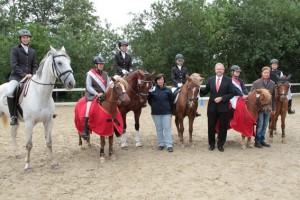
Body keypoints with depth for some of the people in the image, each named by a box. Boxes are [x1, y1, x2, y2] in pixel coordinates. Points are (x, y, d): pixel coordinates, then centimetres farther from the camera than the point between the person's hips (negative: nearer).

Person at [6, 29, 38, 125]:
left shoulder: (33, 52, 16)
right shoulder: (15, 49, 2)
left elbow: (35, 66, 14)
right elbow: (14, 65, -8)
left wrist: (34, 75, -7)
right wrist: (24, 74, -18)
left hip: (30, 77, 5)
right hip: (16, 76, -5)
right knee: (10, 93, -31)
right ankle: (13, 116, -20)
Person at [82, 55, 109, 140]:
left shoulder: (105, 74, 11)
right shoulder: (90, 74, -3)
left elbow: (108, 85, 9)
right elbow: (89, 87, -10)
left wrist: (106, 94, -10)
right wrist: (97, 94, -21)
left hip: (103, 95, 5)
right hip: (92, 95, -5)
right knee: (89, 109, -28)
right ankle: (85, 131, -22)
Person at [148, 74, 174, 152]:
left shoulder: (168, 90, -2)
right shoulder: (152, 90, -3)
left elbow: (170, 101, 5)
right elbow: (149, 100, 8)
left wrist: (169, 109, 2)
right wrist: (154, 106, 3)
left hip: (166, 112, -1)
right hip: (156, 113, 1)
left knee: (167, 128, -1)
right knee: (159, 129, 10)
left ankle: (169, 145, 2)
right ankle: (161, 144, 21)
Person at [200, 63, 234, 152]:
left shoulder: (228, 80, -3)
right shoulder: (210, 79, 4)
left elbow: (231, 94, -6)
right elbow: (205, 91, 7)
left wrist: (221, 98, -17)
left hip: (223, 107, -2)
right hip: (212, 107, 2)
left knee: (222, 127, 7)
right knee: (211, 126, 8)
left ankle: (220, 145, 22)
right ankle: (211, 144, 23)